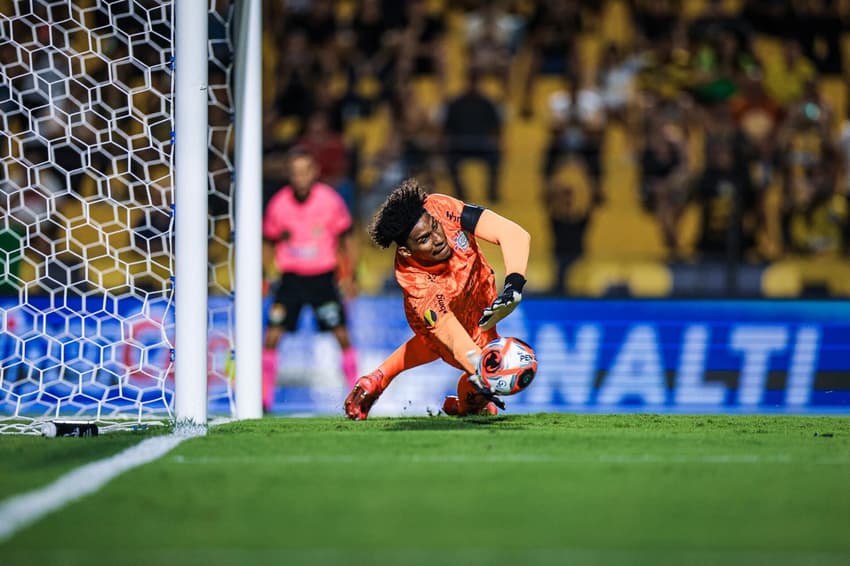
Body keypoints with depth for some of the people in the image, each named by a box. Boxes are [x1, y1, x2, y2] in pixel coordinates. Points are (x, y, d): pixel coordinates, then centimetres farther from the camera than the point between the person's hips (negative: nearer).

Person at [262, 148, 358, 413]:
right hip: (291, 276, 1)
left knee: (342, 336, -4)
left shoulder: (330, 200, -9)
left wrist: (350, 274, -1)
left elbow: (345, 237, 3)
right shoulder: (278, 204, -7)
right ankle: (264, 398, -3)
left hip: (324, 276, -1)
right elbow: (269, 243, 7)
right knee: (272, 335, -10)